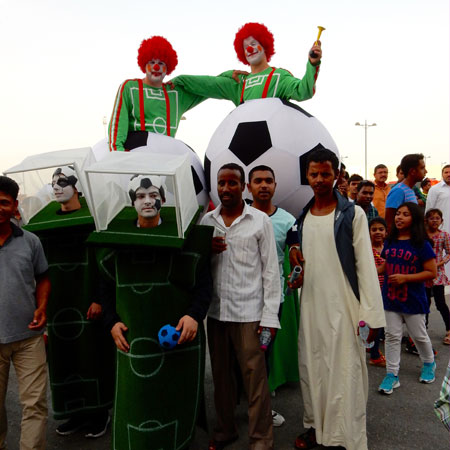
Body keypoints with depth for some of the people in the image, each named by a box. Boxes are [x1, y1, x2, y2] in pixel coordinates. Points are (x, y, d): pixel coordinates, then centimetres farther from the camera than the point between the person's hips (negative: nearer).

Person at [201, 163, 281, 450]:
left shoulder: (260, 221, -3)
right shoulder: (207, 221, 7)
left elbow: (271, 270, -3)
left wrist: (270, 316, -8)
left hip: (249, 313, -3)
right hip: (216, 311, 4)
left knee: (255, 377, 1)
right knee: (221, 375, 15)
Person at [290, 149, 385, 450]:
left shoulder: (353, 214, -5)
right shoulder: (302, 218, 9)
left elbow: (365, 264, -8)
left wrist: (371, 312, -12)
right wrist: (295, 276, 0)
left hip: (344, 305, -5)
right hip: (311, 305, 5)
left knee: (345, 370, 1)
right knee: (312, 367, 13)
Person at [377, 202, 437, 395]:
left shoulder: (421, 245, -12)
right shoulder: (390, 242, 4)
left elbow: (431, 272, -14)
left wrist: (405, 278, -22)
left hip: (413, 299, -4)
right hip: (390, 297, 4)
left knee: (419, 335, 14)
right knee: (392, 335, 6)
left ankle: (429, 364, 42)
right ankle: (392, 374, 15)